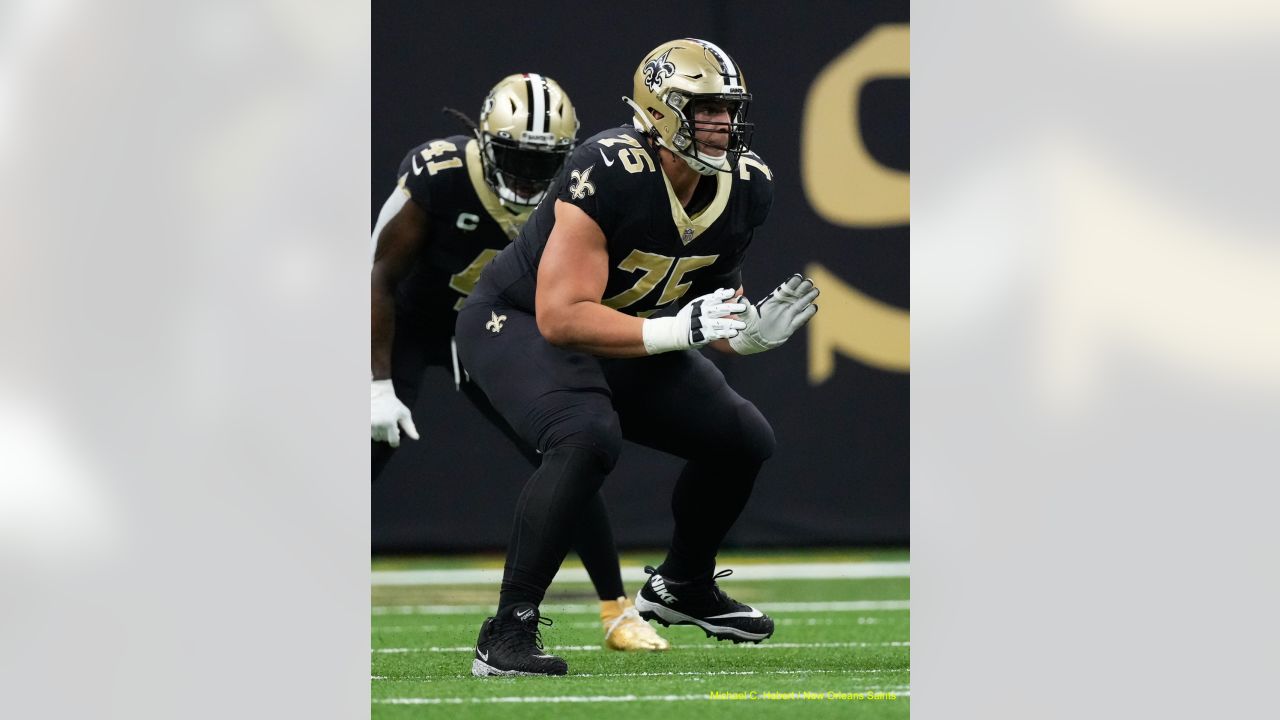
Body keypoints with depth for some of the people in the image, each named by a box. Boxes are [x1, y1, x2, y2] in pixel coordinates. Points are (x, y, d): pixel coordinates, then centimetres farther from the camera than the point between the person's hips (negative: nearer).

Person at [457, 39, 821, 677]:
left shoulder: (746, 187, -10)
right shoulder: (610, 174, -34)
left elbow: (713, 297, 4)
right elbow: (561, 318, -36)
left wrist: (751, 331, -19)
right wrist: (677, 330, -42)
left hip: (624, 341, 8)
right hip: (519, 322, -8)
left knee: (744, 440, 7)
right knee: (588, 437, -34)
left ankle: (682, 586, 34)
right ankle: (506, 634, -29)